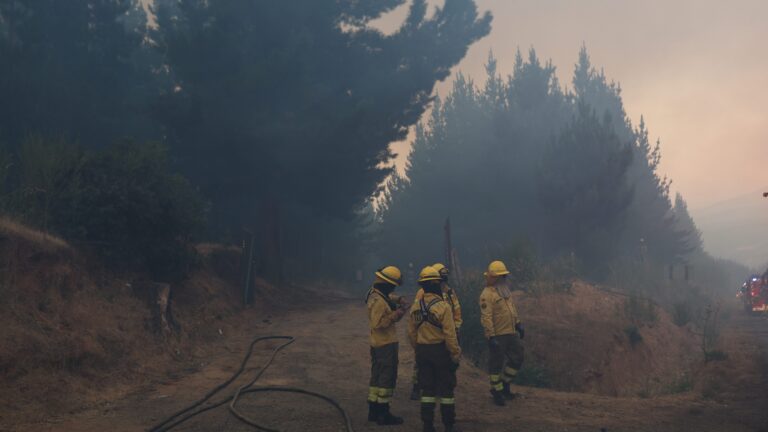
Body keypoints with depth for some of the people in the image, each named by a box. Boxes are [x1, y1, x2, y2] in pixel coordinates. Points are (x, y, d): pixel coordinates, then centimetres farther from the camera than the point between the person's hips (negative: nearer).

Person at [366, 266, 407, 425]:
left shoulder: (376, 293, 7)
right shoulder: (378, 301, -23)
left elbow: (388, 297, 24)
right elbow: (377, 323, -28)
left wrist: (397, 301, 4)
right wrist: (395, 315, -23)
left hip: (377, 344, 10)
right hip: (386, 345, -10)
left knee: (377, 376, 15)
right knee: (387, 378, -3)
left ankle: (374, 411, 23)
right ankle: (384, 414, 3)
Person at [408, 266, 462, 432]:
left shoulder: (415, 307, 1)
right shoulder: (443, 306, -17)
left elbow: (411, 333, 7)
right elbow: (450, 335, -18)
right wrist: (456, 354, -10)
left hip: (422, 351, 5)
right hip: (441, 350, -5)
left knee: (427, 388, 12)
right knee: (446, 388, 7)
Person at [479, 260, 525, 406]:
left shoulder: (505, 290, 12)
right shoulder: (487, 294, -16)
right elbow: (486, 317, -21)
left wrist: (518, 324, 17)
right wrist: (491, 337, -24)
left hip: (511, 333, 9)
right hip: (497, 335, -9)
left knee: (518, 357, 13)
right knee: (496, 363, 4)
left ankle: (505, 384, 29)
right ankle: (497, 392, 18)